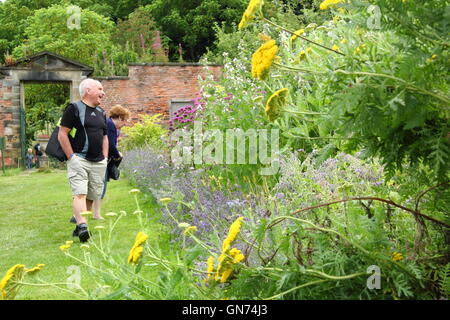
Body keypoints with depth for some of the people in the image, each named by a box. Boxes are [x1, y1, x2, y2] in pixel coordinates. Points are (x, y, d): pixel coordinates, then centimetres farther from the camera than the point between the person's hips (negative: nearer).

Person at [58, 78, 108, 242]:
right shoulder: (74, 108, -3)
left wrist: (105, 158, 13)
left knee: (91, 196, 6)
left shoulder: (101, 113, 19)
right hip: (79, 159, -7)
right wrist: (71, 156, -13)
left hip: (98, 162, 7)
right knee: (80, 193, -17)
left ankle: (78, 225, 16)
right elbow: (62, 134, -8)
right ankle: (82, 226, -29)